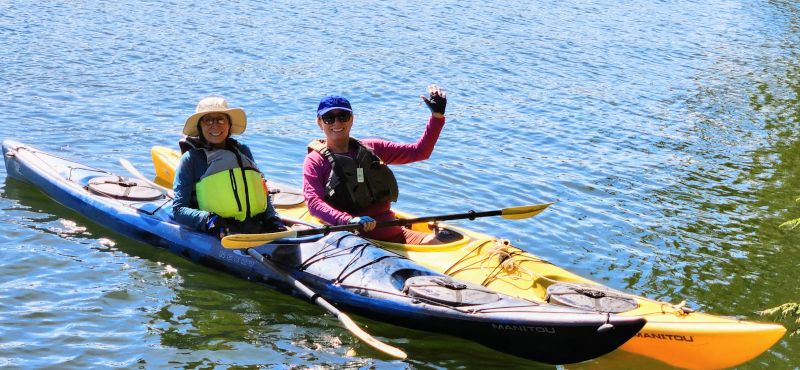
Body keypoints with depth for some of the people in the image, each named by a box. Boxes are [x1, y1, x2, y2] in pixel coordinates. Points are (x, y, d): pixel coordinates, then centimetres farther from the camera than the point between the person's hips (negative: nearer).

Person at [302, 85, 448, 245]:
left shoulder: (372, 149, 17)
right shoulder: (315, 160, 5)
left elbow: (420, 151, 19)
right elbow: (314, 203, -11)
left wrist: (437, 116, 8)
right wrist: (349, 221, -27)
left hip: (392, 231, 5)